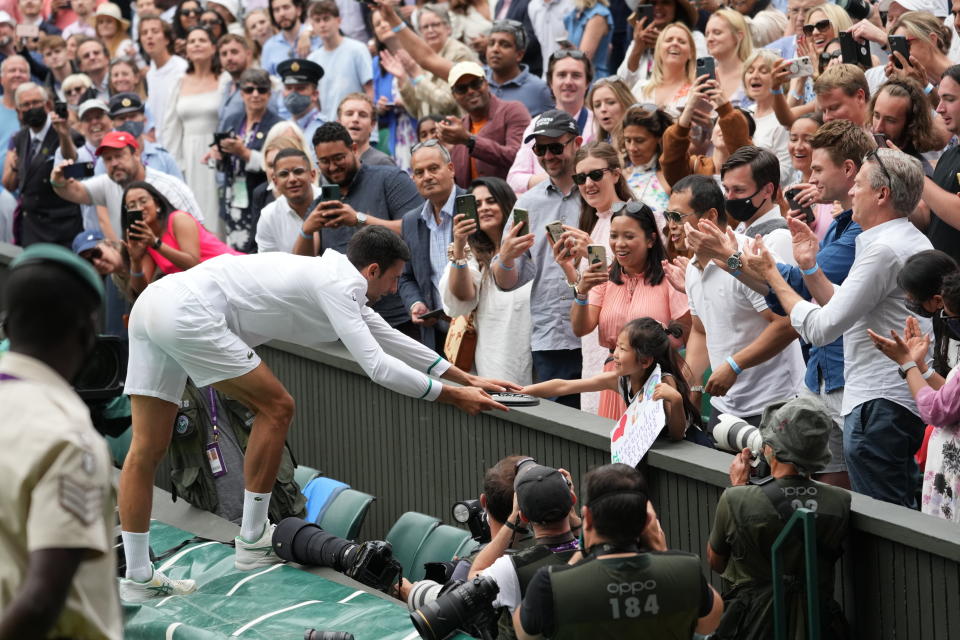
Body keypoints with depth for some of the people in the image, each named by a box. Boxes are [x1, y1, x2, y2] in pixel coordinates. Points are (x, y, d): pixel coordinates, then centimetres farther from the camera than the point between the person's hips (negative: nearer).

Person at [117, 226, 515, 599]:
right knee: (276, 408, 2)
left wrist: (467, 378, 30)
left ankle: (138, 579, 10)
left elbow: (392, 339, 29)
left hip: (152, 306, 10)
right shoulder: (339, 285, -8)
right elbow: (377, 365, -14)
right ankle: (252, 541, 9)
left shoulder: (336, 280, 21)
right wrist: (454, 397, -6)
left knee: (147, 449, 8)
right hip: (188, 315, -10)